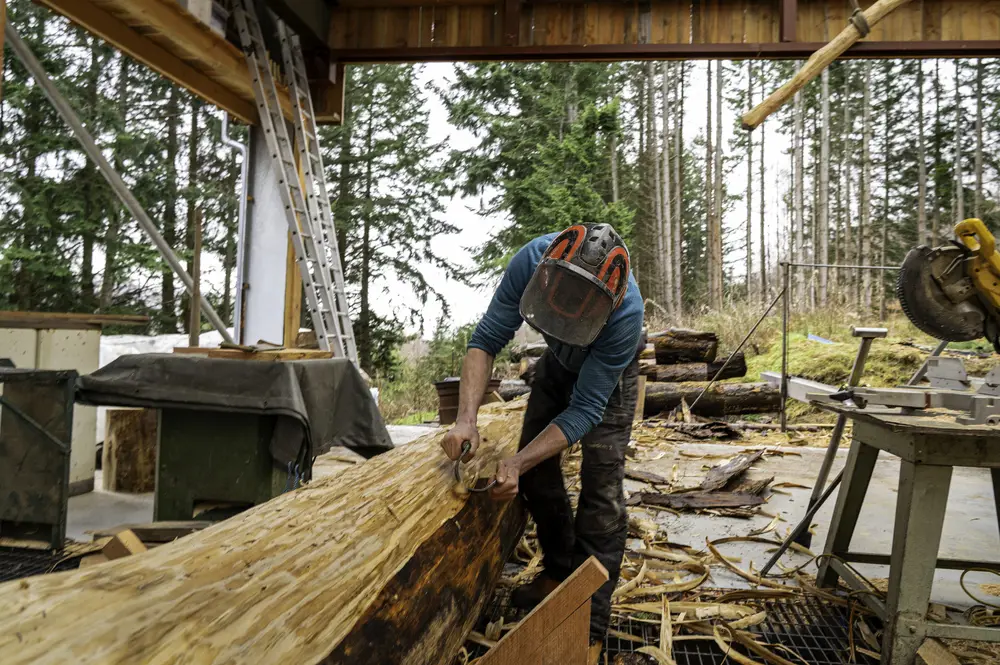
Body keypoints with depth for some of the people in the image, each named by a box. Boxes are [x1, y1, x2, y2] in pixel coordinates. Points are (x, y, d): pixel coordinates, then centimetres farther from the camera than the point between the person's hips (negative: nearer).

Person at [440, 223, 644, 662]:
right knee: (537, 470, 6)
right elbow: (486, 340, -28)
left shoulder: (626, 312, -42)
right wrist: (467, 419, -41)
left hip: (608, 374, -4)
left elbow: (586, 408, -36)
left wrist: (517, 464, -44)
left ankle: (591, 627, -1)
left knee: (601, 486, -12)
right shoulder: (533, 260, -35)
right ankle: (560, 572, 28)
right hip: (557, 363, 4)